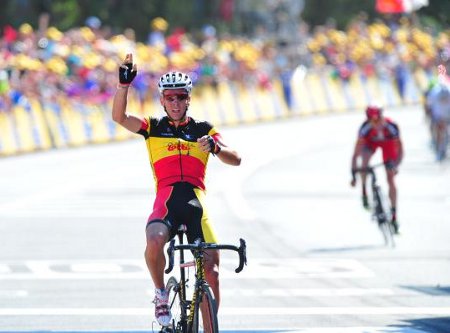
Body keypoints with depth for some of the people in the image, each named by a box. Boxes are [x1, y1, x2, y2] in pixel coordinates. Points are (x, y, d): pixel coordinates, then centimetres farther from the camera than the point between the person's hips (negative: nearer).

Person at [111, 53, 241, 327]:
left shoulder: (203, 130, 13)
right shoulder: (154, 128, 13)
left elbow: (235, 159, 1)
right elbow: (119, 116, -4)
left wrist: (215, 147, -20)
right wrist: (125, 83, -17)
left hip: (196, 204, 1)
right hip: (166, 203, -1)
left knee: (211, 270, -7)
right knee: (154, 241, -33)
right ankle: (161, 294, -7)